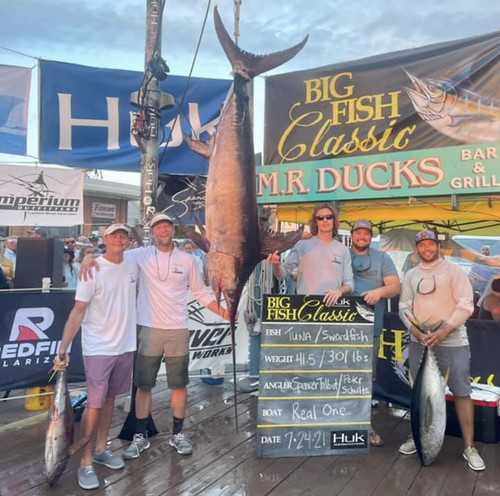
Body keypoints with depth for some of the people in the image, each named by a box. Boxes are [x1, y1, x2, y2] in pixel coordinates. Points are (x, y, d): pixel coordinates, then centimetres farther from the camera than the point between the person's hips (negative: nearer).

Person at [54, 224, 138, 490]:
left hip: (126, 346, 5)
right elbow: (78, 311, -15)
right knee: (95, 404, 0)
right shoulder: (93, 270, -15)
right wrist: (63, 350, -17)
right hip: (99, 348, -5)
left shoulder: (132, 266, 1)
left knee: (110, 399, 16)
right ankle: (85, 462, 13)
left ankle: (101, 449, 30)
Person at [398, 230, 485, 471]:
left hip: (453, 342, -4)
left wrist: (444, 330, -16)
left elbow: (465, 305, -8)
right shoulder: (411, 275, 10)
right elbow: (404, 307, 7)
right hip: (419, 341, 4)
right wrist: (414, 329, -9)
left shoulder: (454, 271, -2)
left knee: (462, 392, -1)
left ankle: (469, 447, 11)